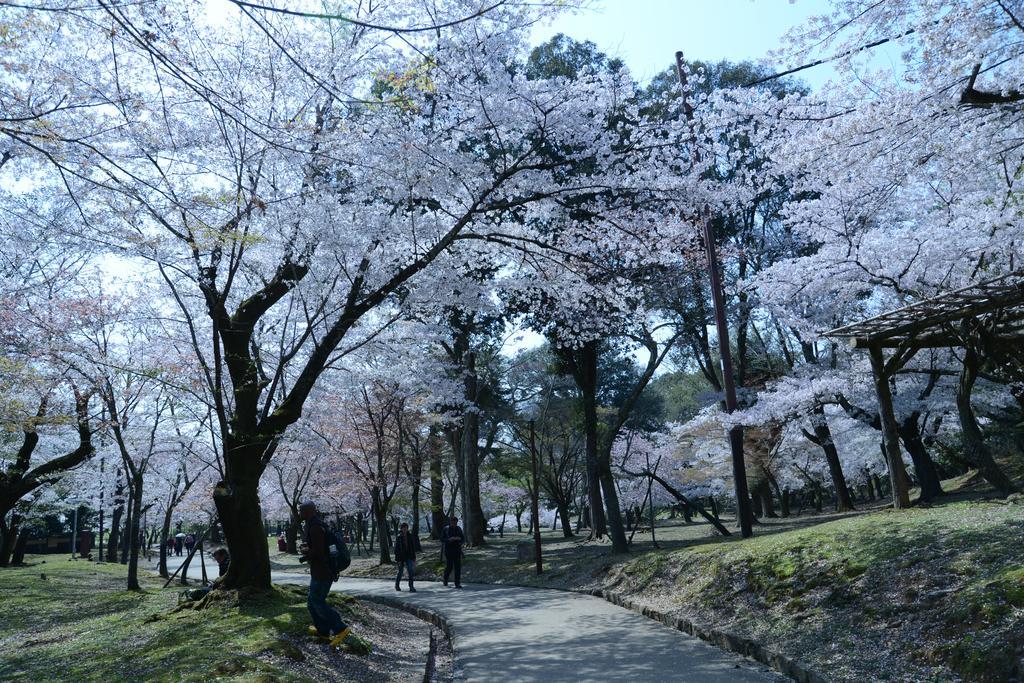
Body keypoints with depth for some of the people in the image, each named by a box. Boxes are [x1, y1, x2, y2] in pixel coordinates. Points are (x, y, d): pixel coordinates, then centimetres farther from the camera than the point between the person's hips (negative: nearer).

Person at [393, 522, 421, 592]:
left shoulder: (410, 536, 1)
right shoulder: (398, 537, -8)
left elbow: (413, 547, 7)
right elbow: (396, 549, -7)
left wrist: (414, 558, 7)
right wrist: (398, 559, -12)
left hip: (409, 557, 2)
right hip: (401, 557, -2)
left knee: (411, 572, -10)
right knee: (400, 572, 11)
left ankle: (411, 587, -9)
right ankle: (397, 585, 35)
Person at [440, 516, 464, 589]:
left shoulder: (458, 529, 7)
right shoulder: (445, 529, -3)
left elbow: (463, 538, 8)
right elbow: (442, 539, -6)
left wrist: (459, 538, -14)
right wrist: (449, 539, -23)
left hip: (457, 550, 3)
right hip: (449, 550, -3)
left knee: (458, 567, -4)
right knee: (449, 566, -1)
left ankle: (457, 583, -1)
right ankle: (445, 579, 28)